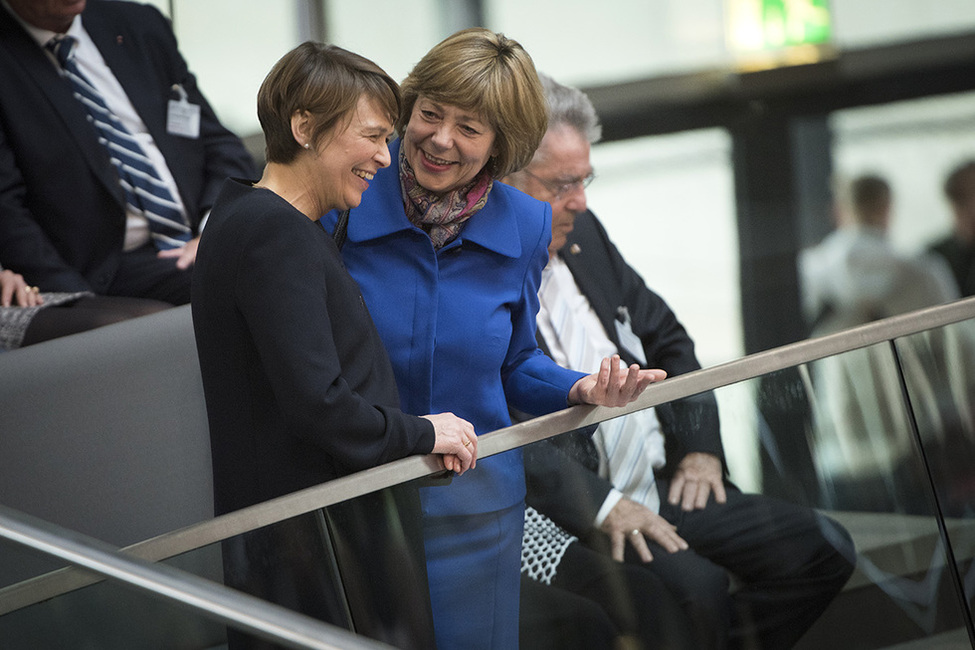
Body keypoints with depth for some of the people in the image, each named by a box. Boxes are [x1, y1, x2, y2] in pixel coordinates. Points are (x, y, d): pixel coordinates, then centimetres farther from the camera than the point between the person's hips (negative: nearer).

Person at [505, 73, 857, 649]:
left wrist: (700, 446, 9)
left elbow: (666, 337, 24)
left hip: (663, 486, 9)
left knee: (824, 549, -4)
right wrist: (600, 506, -24)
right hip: (570, 510, -8)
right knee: (695, 586, -33)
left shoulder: (582, 233, 14)